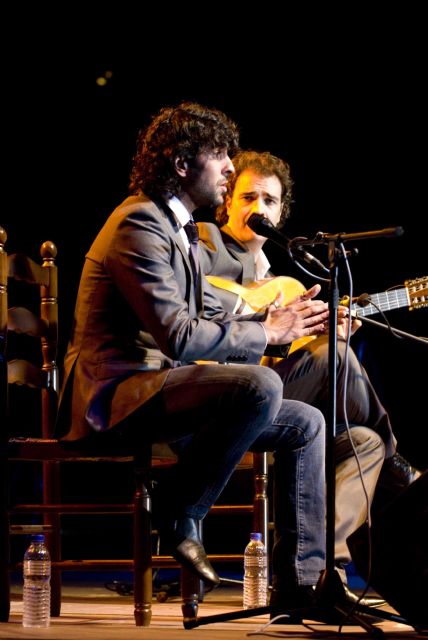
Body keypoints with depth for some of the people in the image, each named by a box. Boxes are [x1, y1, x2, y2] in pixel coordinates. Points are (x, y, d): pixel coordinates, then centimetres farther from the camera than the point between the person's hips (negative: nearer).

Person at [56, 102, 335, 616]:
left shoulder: (175, 228, 20)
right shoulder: (139, 226, -15)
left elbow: (209, 316, 19)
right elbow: (180, 338, -24)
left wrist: (283, 319, 3)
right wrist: (266, 332, -12)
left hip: (158, 389, 11)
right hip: (117, 394, -11)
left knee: (305, 423, 5)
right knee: (260, 385, -32)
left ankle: (304, 579, 3)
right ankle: (179, 517, -15)